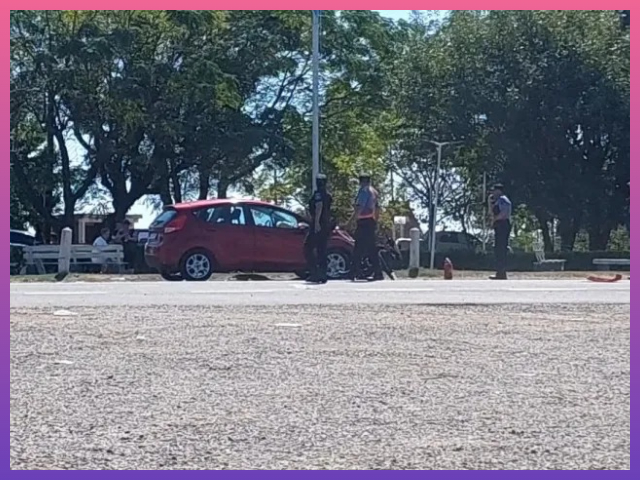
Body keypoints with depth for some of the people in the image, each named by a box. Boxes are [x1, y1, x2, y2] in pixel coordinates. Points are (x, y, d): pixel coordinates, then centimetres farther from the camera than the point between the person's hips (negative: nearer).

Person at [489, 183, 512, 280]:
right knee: (499, 249, 12)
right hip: (499, 226, 11)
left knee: (500, 249, -12)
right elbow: (493, 213, 27)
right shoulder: (498, 200, 22)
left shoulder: (503, 199, -9)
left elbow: (504, 213, -22)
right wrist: (491, 202, 17)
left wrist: (495, 219, -10)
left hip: (502, 225, -11)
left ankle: (501, 273, -15)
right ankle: (500, 273, 15)